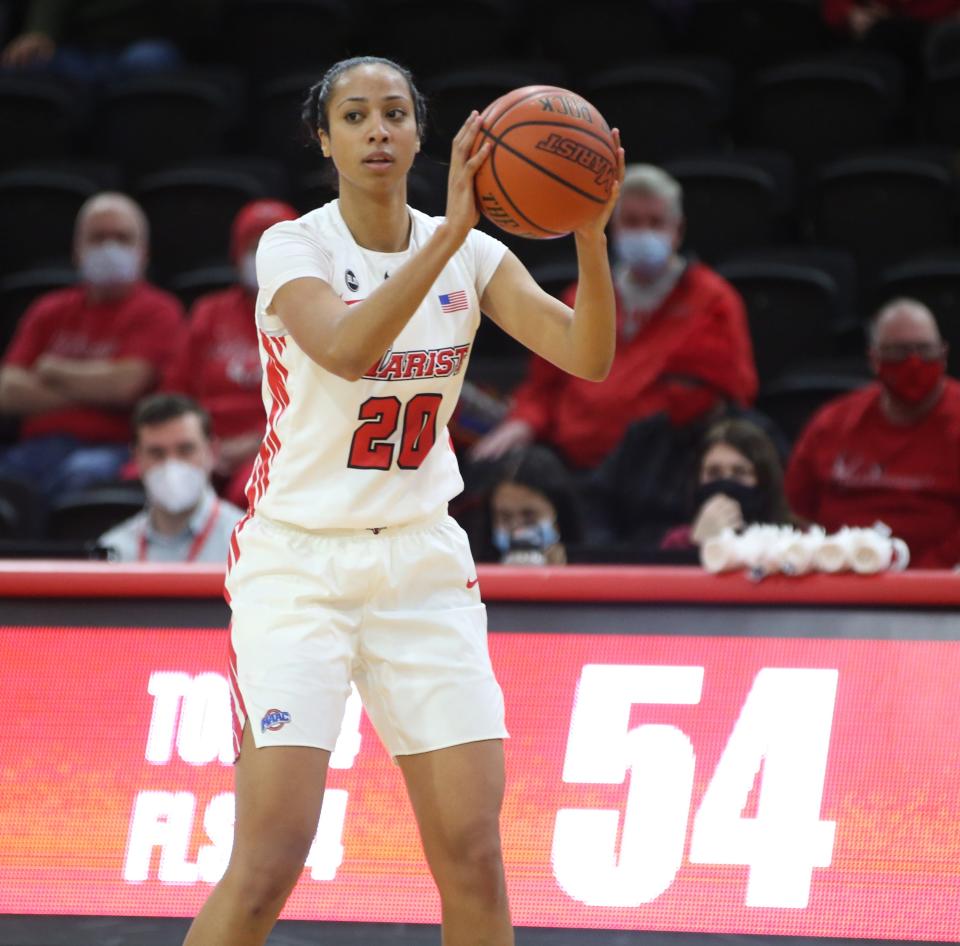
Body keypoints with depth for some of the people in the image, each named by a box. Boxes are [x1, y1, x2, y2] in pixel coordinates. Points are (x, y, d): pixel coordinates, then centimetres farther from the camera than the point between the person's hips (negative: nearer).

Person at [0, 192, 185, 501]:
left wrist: (53, 371, 8)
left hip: (108, 449, -4)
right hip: (36, 448, 4)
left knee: (85, 474, -39)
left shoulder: (156, 312, 7)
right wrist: (92, 388, -1)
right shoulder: (48, 311, 22)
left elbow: (124, 383, -8)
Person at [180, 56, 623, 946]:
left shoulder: (472, 256, 2)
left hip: (422, 563, 4)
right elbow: (347, 351, -31)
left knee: (473, 859, -1)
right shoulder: (293, 248, -10)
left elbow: (586, 356, -12)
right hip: (298, 562, -4)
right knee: (270, 860, -14)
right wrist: (451, 230, -39)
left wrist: (589, 235, -29)